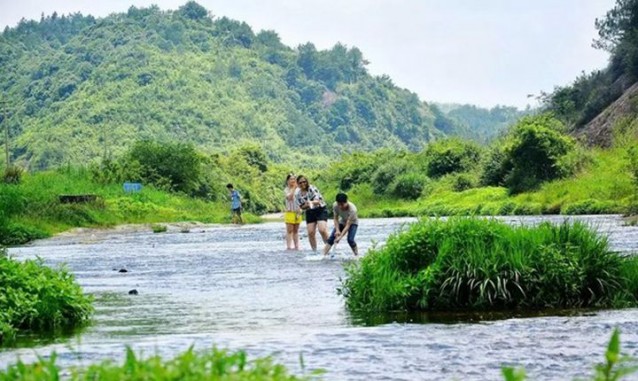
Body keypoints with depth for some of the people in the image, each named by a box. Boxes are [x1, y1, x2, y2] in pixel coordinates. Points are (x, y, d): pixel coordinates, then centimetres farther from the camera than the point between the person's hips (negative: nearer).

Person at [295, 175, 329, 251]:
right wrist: (306, 205, -21)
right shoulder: (297, 194, -3)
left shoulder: (312, 188, -15)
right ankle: (314, 251, 6)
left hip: (320, 210, -4)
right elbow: (302, 207, 2)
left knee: (322, 230, -20)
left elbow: (318, 201, -24)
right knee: (311, 233, -4)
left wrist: (312, 202, -46)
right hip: (309, 213, 4)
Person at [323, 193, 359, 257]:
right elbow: (336, 219, -14)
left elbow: (348, 225, -37)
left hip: (352, 223, -4)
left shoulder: (352, 209, -39)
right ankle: (324, 255, -7)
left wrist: (340, 237, -41)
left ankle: (357, 256, -7)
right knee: (331, 237, -10)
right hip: (342, 222, 4)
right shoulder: (335, 206, -27)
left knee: (350, 239, -24)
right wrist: (337, 230, -28)